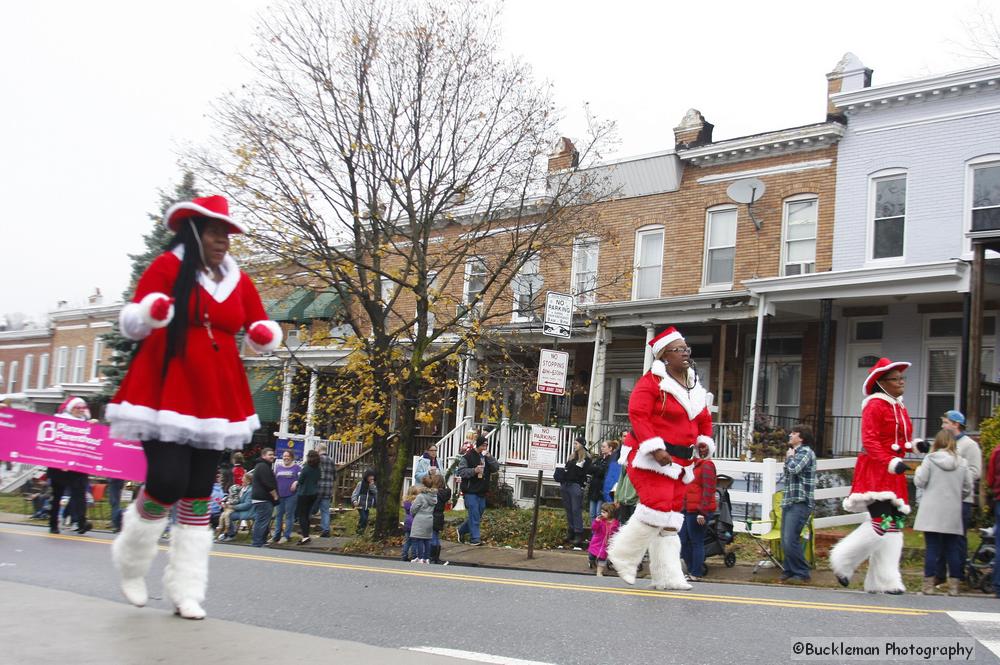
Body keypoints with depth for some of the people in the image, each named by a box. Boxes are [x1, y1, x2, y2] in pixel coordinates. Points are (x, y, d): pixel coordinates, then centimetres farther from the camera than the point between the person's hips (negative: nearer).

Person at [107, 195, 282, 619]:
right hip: (165, 393, -5)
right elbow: (131, 324, -7)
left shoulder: (239, 281, 11)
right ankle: (132, 561, 16)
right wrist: (150, 312, -30)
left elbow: (261, 334, 17)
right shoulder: (168, 266, -4)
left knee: (199, 494, 4)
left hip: (216, 400, 5)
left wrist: (265, 336, -7)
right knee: (167, 481, -15)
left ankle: (186, 591, 11)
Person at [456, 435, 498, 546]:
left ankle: (462, 530, 31)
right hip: (471, 491, -7)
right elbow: (460, 471, -12)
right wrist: (474, 470, -24)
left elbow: (496, 468, 4)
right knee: (474, 515, -9)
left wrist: (489, 457, -9)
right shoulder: (467, 456, -7)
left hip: (482, 492, 7)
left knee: (478, 515, 13)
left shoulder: (487, 457, 13)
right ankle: (474, 538, -3)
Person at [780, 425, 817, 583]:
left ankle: (802, 573, -6)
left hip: (800, 503, -9)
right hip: (789, 502, 9)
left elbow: (794, 468, -24)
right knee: (785, 541, 8)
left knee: (791, 540, -15)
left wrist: (790, 457, -7)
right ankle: (790, 570, 17)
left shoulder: (806, 452, -7)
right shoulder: (795, 452, 22)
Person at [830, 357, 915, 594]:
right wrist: (890, 462, -28)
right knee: (883, 522, -17)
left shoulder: (900, 407, 18)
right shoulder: (875, 405, -9)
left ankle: (884, 581, 9)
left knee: (895, 522, 5)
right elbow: (869, 440, -17)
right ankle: (843, 560, 0)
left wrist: (915, 444, 3)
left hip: (893, 473, 9)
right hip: (875, 471, -9)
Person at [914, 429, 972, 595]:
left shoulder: (930, 459, -6)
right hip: (953, 513, 2)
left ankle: (929, 584, 1)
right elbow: (968, 488, 7)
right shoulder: (962, 463, 3)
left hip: (932, 512, -2)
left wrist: (918, 470, 12)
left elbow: (919, 482, -7)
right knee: (952, 549, 9)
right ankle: (954, 585, 10)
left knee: (932, 548, 1)